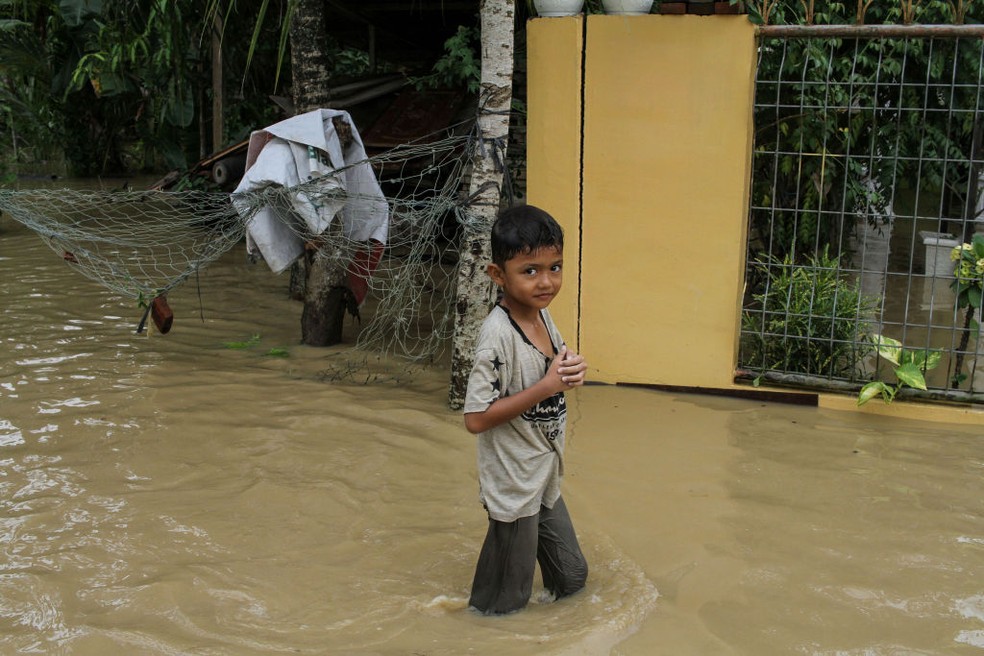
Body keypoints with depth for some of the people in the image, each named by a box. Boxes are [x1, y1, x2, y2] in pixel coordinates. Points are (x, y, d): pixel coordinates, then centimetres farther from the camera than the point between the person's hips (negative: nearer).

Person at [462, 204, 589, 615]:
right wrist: (547, 386, -27)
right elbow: (476, 418, -27)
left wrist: (570, 372, -7)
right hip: (514, 486, -8)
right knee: (506, 600, 12)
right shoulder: (498, 334, -25)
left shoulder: (543, 316, -1)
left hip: (545, 479, 8)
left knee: (572, 577, 24)